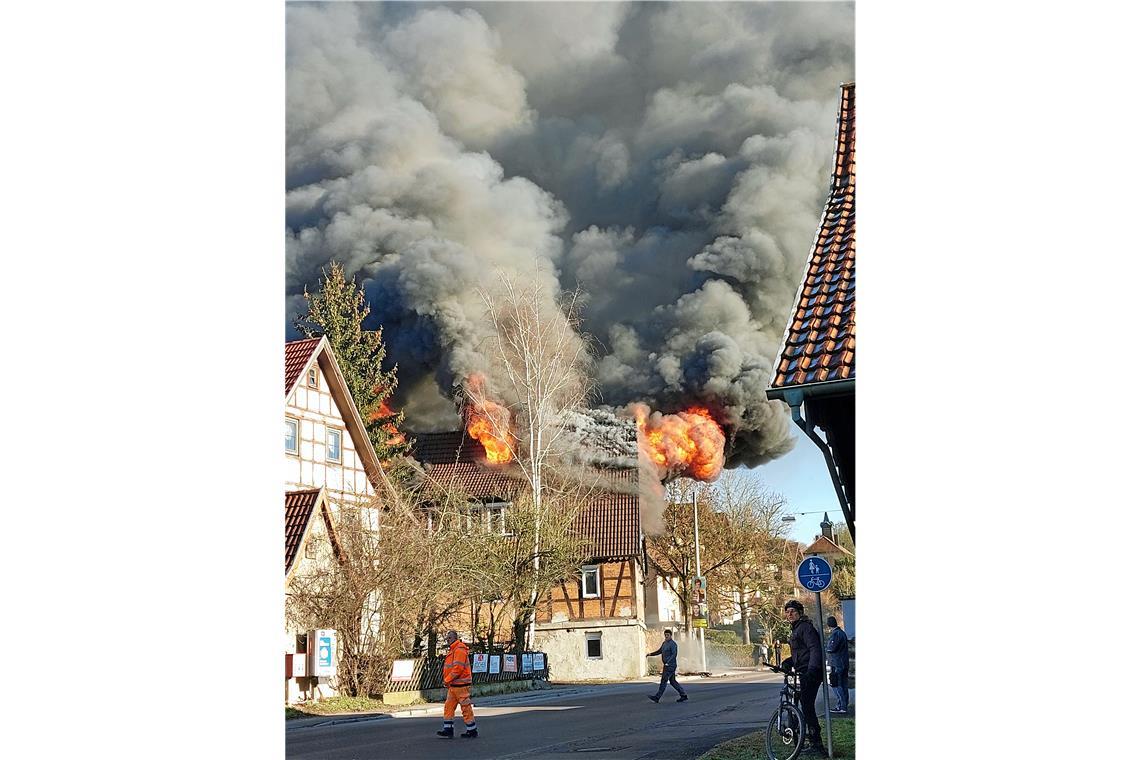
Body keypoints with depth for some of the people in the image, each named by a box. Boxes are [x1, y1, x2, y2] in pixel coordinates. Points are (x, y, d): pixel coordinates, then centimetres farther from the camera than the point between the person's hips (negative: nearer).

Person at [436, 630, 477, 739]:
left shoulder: (459, 649, -15)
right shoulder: (452, 650, 18)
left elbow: (458, 668, -22)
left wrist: (447, 680, -16)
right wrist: (447, 681, 13)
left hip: (461, 685, -10)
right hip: (453, 685, 10)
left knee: (466, 707, -3)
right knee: (448, 707, 8)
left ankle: (472, 731, 5)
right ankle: (448, 730, 12)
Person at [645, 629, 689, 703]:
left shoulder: (673, 644, -12)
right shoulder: (664, 643, 16)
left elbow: (674, 654, -21)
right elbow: (659, 651, 23)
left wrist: (667, 663, -30)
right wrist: (650, 654, 10)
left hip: (670, 666, -9)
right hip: (666, 666, 9)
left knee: (664, 680, -8)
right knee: (672, 681, 10)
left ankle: (657, 697, -7)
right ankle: (683, 695, 14)